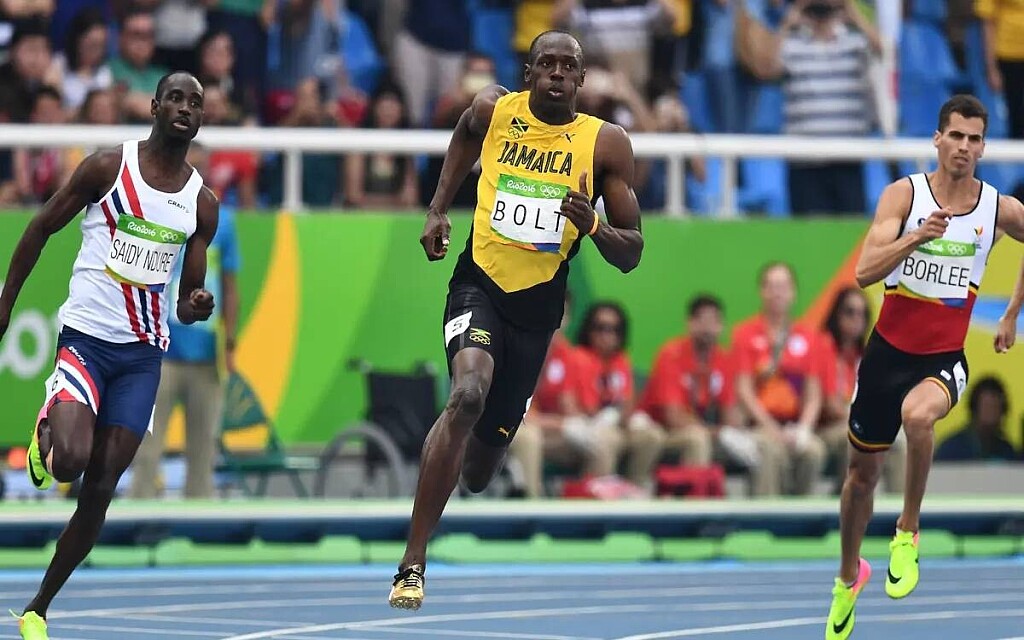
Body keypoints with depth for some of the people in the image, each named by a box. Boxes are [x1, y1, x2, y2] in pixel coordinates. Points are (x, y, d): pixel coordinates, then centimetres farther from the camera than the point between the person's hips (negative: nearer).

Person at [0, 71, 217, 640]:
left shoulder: (202, 203, 6)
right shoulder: (109, 166, -4)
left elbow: (187, 296, 11)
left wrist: (195, 305, -13)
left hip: (143, 353, 3)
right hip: (86, 336, -3)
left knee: (100, 490, 0)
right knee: (70, 462, -25)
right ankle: (47, 428, 12)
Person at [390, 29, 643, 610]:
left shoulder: (606, 143, -5)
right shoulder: (493, 111, -3)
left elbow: (631, 255, -3)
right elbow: (464, 137, 24)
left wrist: (593, 226, -23)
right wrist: (438, 209, 15)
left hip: (538, 306, 2)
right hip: (480, 284, -2)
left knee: (480, 470, 10)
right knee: (469, 394, -31)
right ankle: (412, 564, -30)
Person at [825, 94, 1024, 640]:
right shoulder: (904, 195, -9)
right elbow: (865, 272, -20)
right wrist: (917, 236, -33)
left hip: (944, 359, -1)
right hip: (889, 349, 1)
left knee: (917, 413, -36)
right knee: (863, 472, 13)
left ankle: (908, 534, -16)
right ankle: (849, 574, 39)